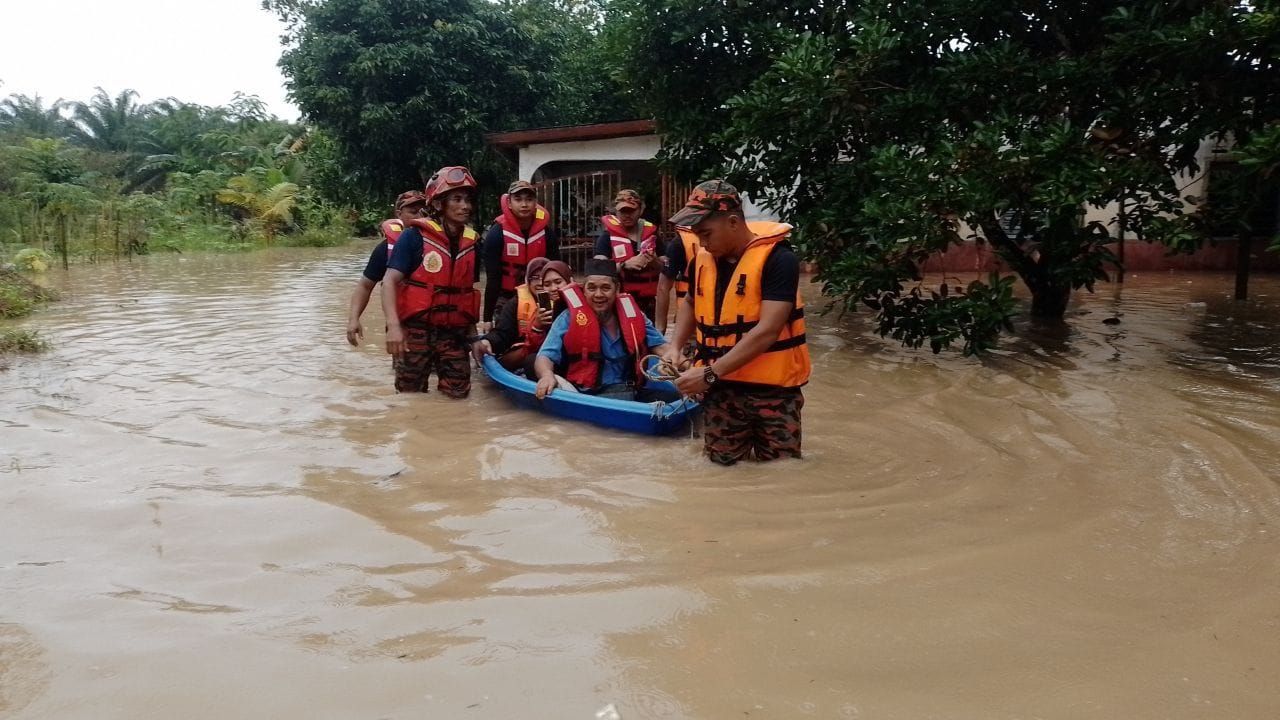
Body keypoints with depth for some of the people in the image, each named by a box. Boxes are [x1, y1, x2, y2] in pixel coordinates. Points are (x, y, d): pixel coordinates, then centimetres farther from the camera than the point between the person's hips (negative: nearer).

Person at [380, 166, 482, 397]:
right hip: (416, 330, -4)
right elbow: (389, 282, -13)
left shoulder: (472, 242, 6)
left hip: (454, 333, 4)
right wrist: (393, 326, -24)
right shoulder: (415, 236, -9)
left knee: (458, 394, 1)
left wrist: (473, 332, 14)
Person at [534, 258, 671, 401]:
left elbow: (660, 346, 13)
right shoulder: (569, 318, -1)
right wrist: (547, 375, -32)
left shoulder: (632, 315, 9)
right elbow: (545, 357, -8)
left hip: (630, 394, 3)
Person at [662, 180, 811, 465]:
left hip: (772, 389, -4)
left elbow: (767, 331, -23)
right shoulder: (704, 260, 4)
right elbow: (690, 303, 24)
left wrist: (710, 373, -25)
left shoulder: (777, 259, -16)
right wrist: (675, 346, 6)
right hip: (721, 389, 5)